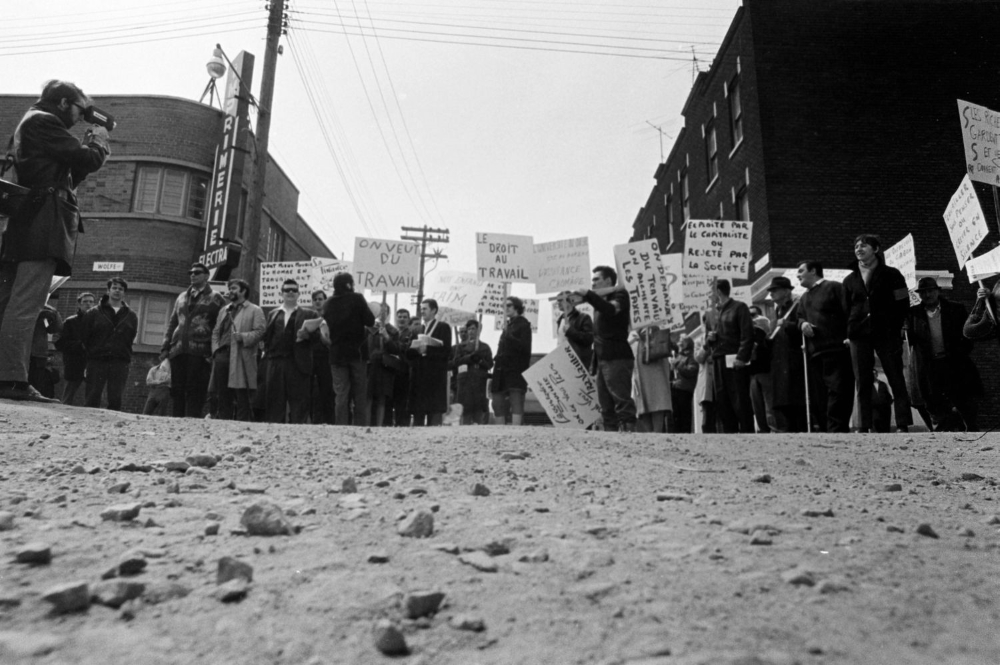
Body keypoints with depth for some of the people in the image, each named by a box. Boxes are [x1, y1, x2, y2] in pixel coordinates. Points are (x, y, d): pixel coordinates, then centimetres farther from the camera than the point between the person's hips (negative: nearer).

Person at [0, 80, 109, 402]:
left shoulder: (29, 123, 31)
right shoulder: (44, 121, 0)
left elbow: (68, 174, 27)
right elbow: (88, 160, -8)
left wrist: (87, 147, 18)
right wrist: (99, 140, 12)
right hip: (44, 227, -11)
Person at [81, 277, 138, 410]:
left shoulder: (131, 317, 11)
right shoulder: (94, 313, 8)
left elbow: (130, 339, 12)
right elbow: (85, 337, 8)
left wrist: (126, 357, 5)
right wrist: (92, 352, 5)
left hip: (120, 363, 1)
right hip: (96, 361, -1)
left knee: (115, 399, -3)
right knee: (92, 398, -3)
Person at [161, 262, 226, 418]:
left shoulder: (215, 298, 4)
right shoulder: (182, 297, 21)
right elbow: (172, 323, 22)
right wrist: (166, 347, 12)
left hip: (200, 352, -5)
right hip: (178, 351, 5)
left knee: (195, 391, -6)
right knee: (177, 390, 7)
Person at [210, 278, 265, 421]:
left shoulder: (255, 311, 4)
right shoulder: (224, 310, 25)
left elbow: (259, 332, -7)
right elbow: (215, 332, 22)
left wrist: (242, 337, -20)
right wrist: (215, 348, 6)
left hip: (240, 359, -6)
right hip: (221, 355, 6)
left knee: (242, 398, -6)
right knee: (223, 397, 8)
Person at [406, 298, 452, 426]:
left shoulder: (443, 327, 3)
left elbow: (446, 352, -7)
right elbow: (408, 354, 14)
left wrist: (427, 349, -15)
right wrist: (415, 348, -6)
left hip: (435, 377, -5)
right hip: (418, 377, 5)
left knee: (435, 418, -8)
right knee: (417, 416, 4)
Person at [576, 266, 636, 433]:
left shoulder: (619, 294, 0)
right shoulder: (601, 300, 22)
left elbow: (610, 309, -23)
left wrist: (587, 295, -25)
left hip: (617, 358, -8)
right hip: (602, 359, 8)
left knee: (622, 402, -14)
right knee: (606, 407, 7)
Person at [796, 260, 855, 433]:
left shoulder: (834, 288, 1)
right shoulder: (804, 298, 25)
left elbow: (849, 312, -8)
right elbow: (799, 317, 28)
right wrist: (802, 323, 4)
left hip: (836, 349, -7)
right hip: (814, 353, 8)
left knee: (838, 392, -10)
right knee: (817, 396, 8)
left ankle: (837, 430, -11)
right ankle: (821, 428, 13)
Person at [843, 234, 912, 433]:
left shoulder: (891, 274, 6)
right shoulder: (850, 280, 13)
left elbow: (902, 304, 3)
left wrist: (895, 329, -6)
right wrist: (848, 333, 3)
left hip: (886, 334, -2)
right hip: (859, 336, 3)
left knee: (896, 380, 0)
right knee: (862, 384, 2)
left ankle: (902, 425, 3)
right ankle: (864, 427, 5)